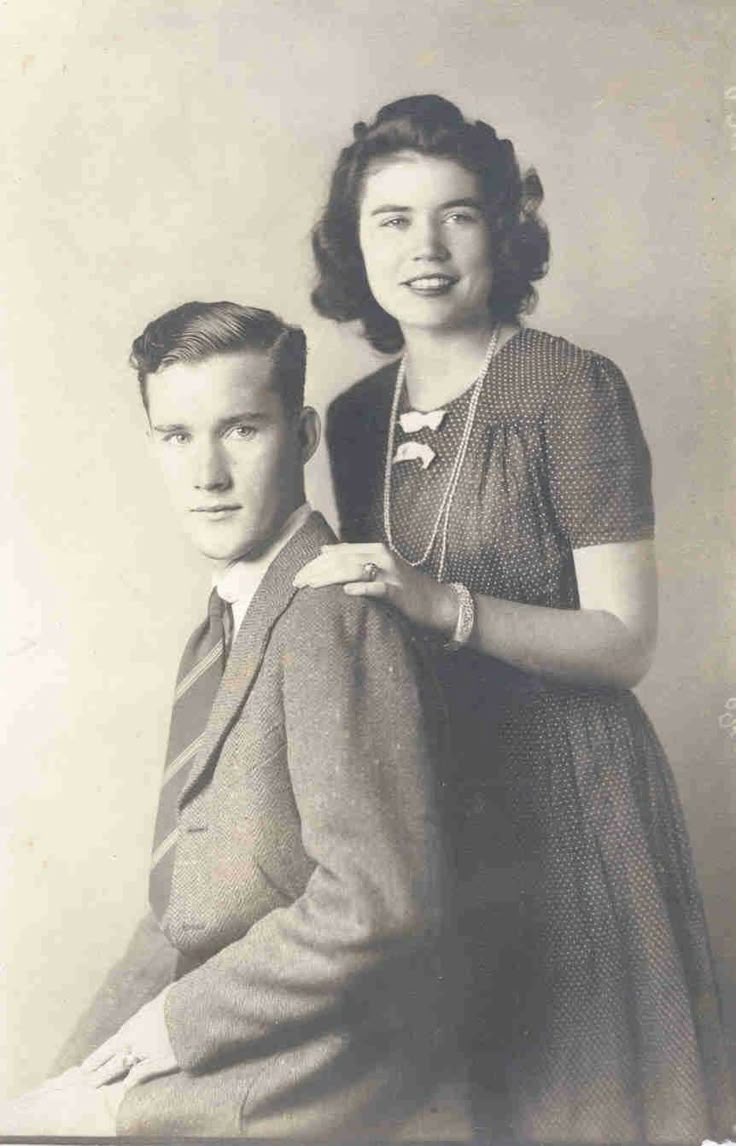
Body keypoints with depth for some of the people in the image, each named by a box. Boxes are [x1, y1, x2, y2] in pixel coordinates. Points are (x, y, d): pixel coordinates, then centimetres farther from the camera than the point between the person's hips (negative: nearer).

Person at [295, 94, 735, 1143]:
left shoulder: (573, 388, -11)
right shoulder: (354, 417, 6)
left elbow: (625, 641, -15)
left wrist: (444, 605, -26)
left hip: (566, 786, -5)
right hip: (426, 792, 5)